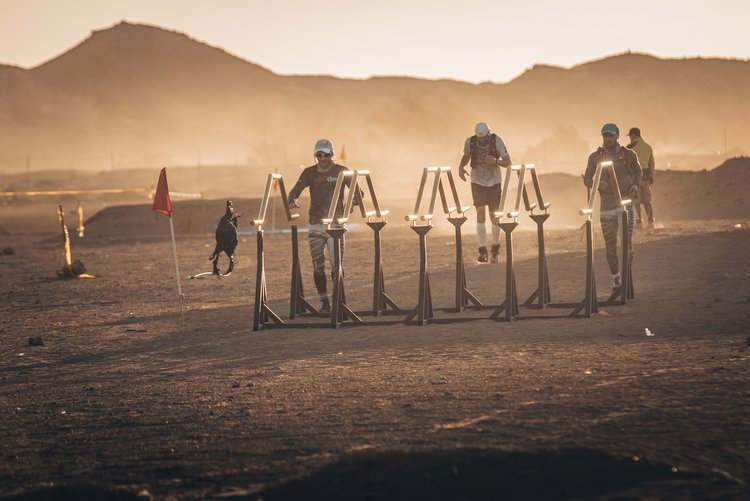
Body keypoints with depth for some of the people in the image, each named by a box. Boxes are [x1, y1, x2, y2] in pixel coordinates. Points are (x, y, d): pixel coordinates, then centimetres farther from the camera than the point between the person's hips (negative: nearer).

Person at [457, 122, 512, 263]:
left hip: (494, 183, 0)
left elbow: (508, 162, -11)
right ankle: (483, 250, -11)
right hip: (477, 183, 1)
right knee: (480, 214, -13)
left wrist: (496, 161, -30)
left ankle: (495, 246, 26)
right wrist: (461, 167, -8)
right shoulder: (470, 142, -10)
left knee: (494, 217, 3)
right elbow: (466, 156, 11)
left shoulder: (496, 141, -15)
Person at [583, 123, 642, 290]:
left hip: (625, 203, -1)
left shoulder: (628, 155, 5)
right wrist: (596, 184, -13)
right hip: (606, 206, 1)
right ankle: (616, 277, 18)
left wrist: (635, 185, 0)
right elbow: (587, 179, 8)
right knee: (610, 245, 5)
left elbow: (638, 172, 21)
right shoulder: (595, 157, 5)